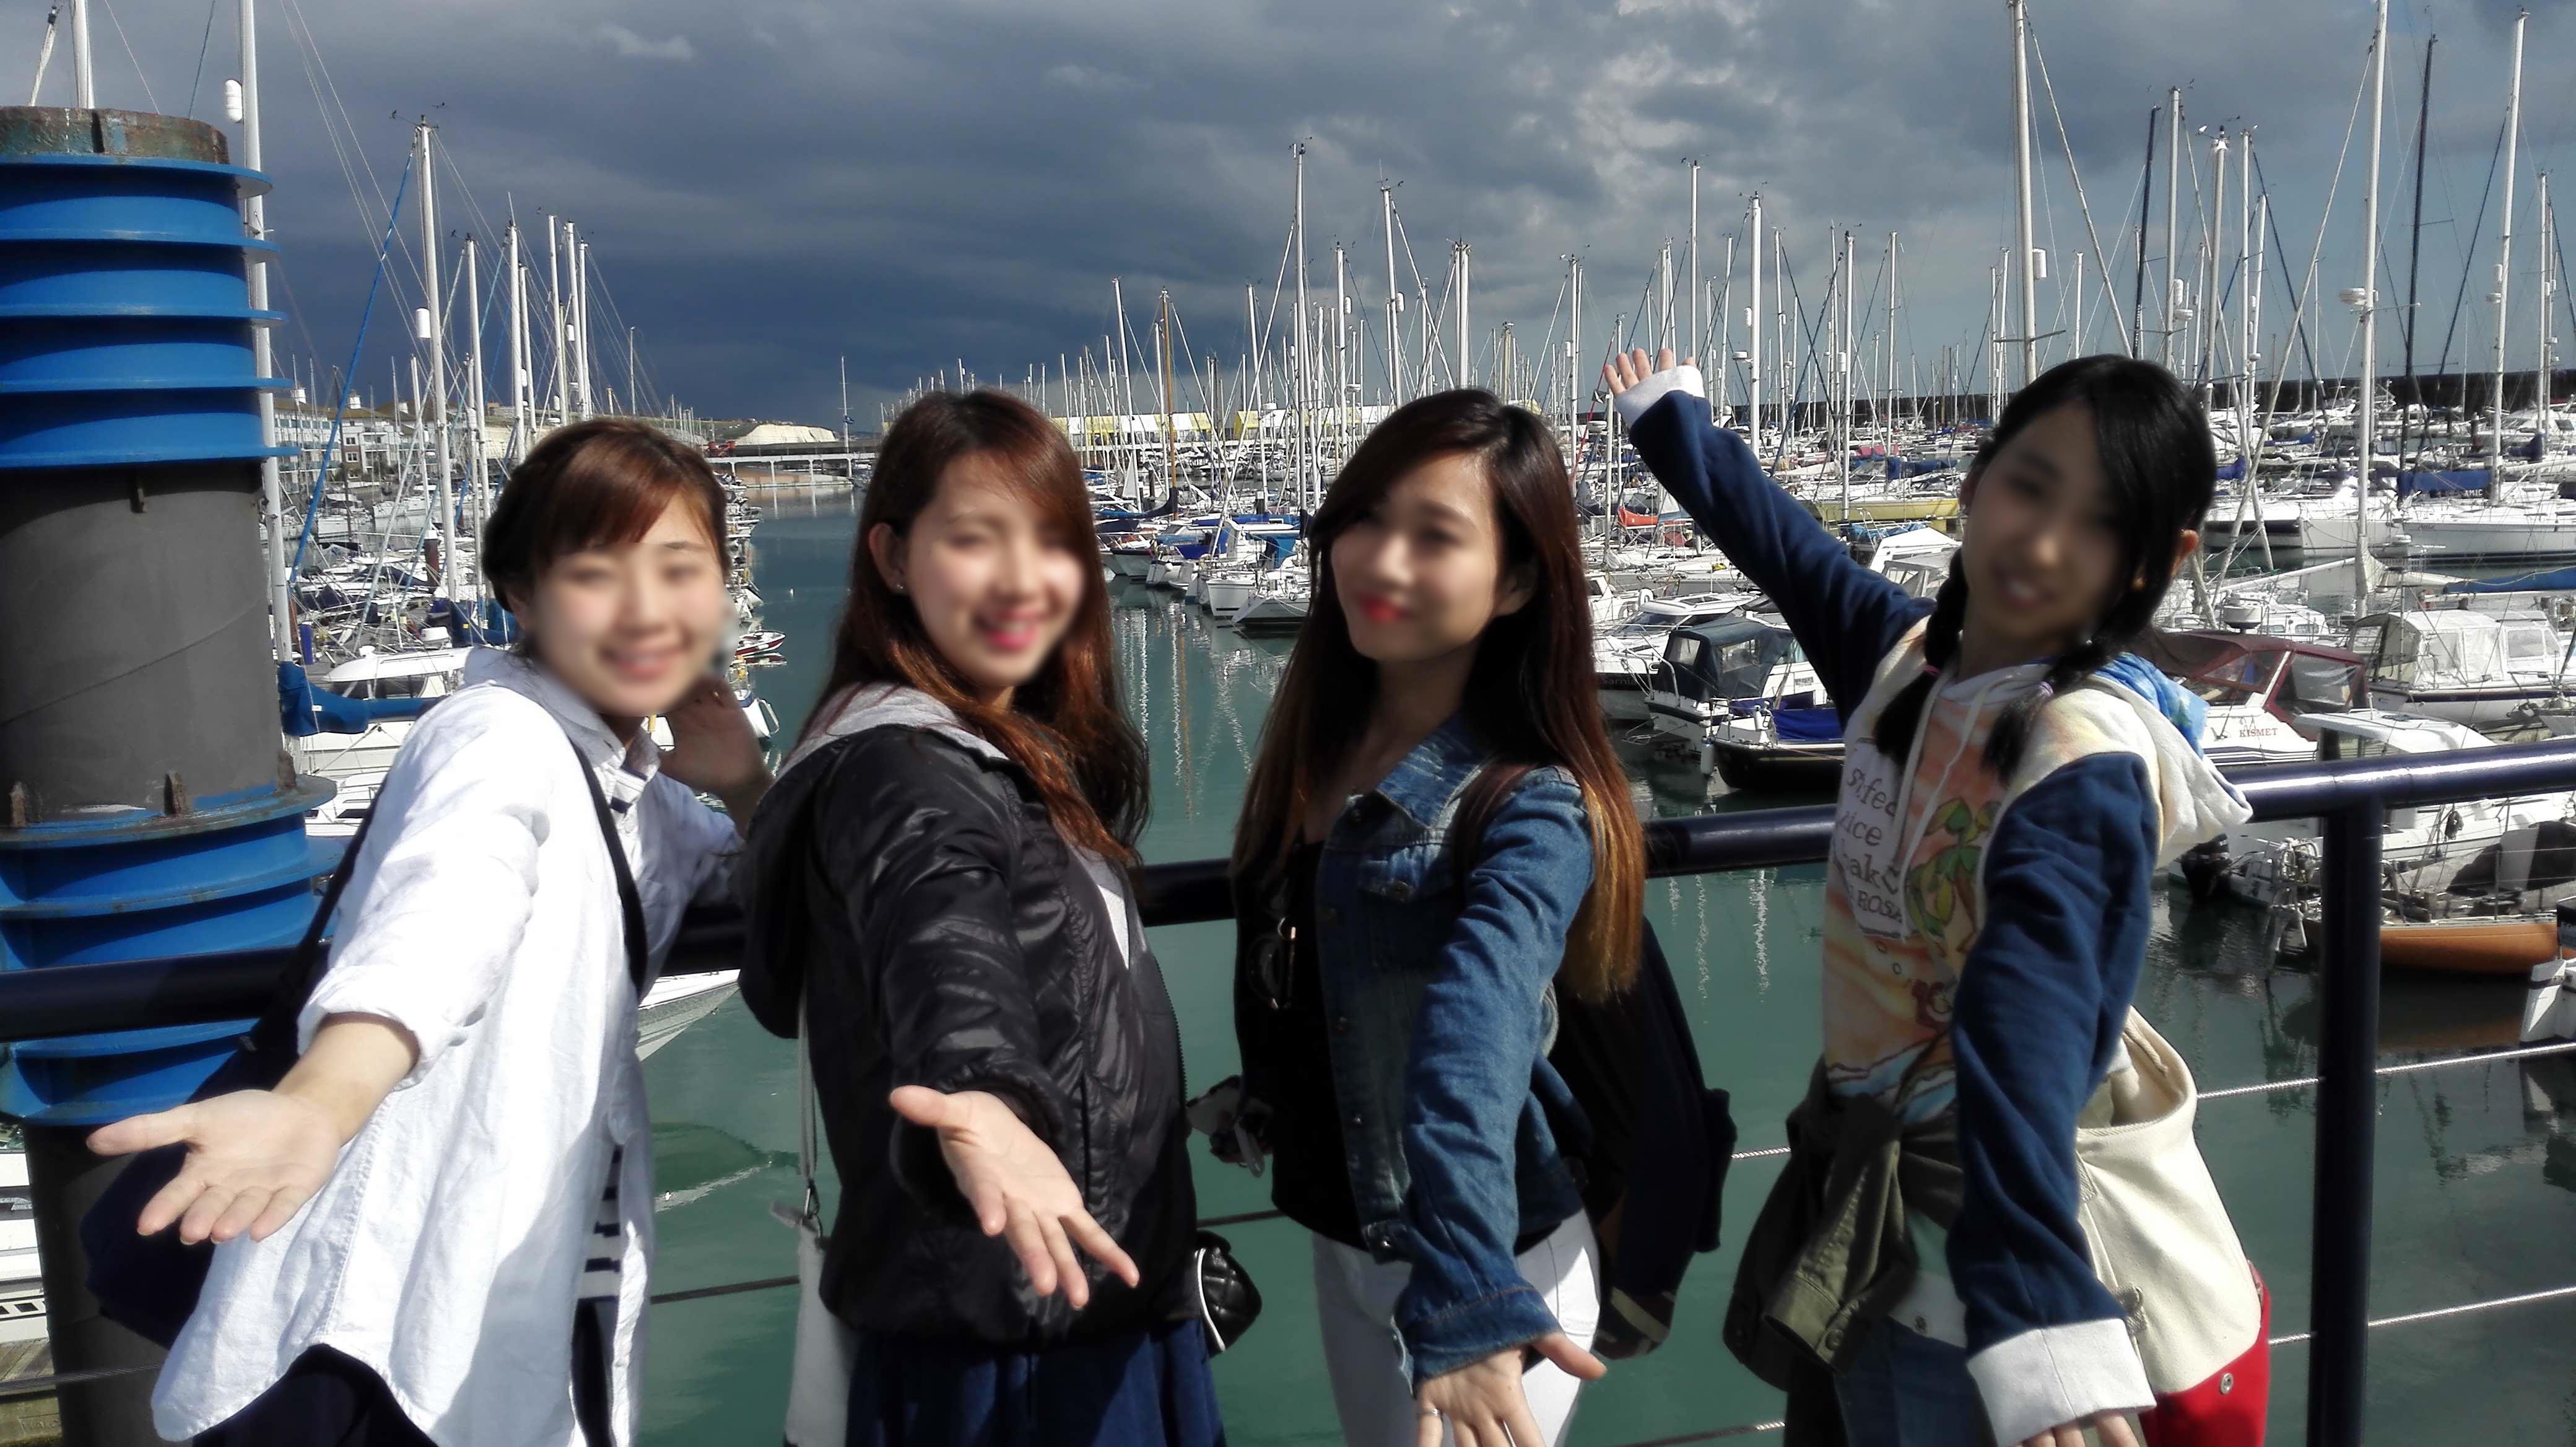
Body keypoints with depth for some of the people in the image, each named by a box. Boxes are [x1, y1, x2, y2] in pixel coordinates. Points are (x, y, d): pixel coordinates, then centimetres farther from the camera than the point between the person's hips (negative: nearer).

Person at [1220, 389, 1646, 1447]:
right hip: (1340, 1240, 6)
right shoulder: (1315, 744, -2)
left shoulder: (1533, 809, -22)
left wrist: (1465, 1302, -48)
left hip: (1491, 1267, -6)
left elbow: (1473, 1049, -39)